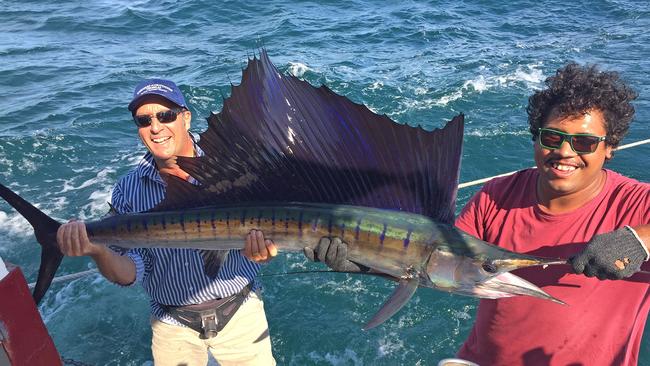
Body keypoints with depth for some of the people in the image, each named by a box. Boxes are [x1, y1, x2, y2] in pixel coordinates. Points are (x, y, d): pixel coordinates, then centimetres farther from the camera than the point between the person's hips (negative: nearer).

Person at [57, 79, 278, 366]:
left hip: (239, 312, -1)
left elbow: (254, 230, -16)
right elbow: (130, 272, -10)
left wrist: (258, 244, -39)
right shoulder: (128, 190, -6)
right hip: (172, 323, 2)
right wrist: (97, 249, -31)